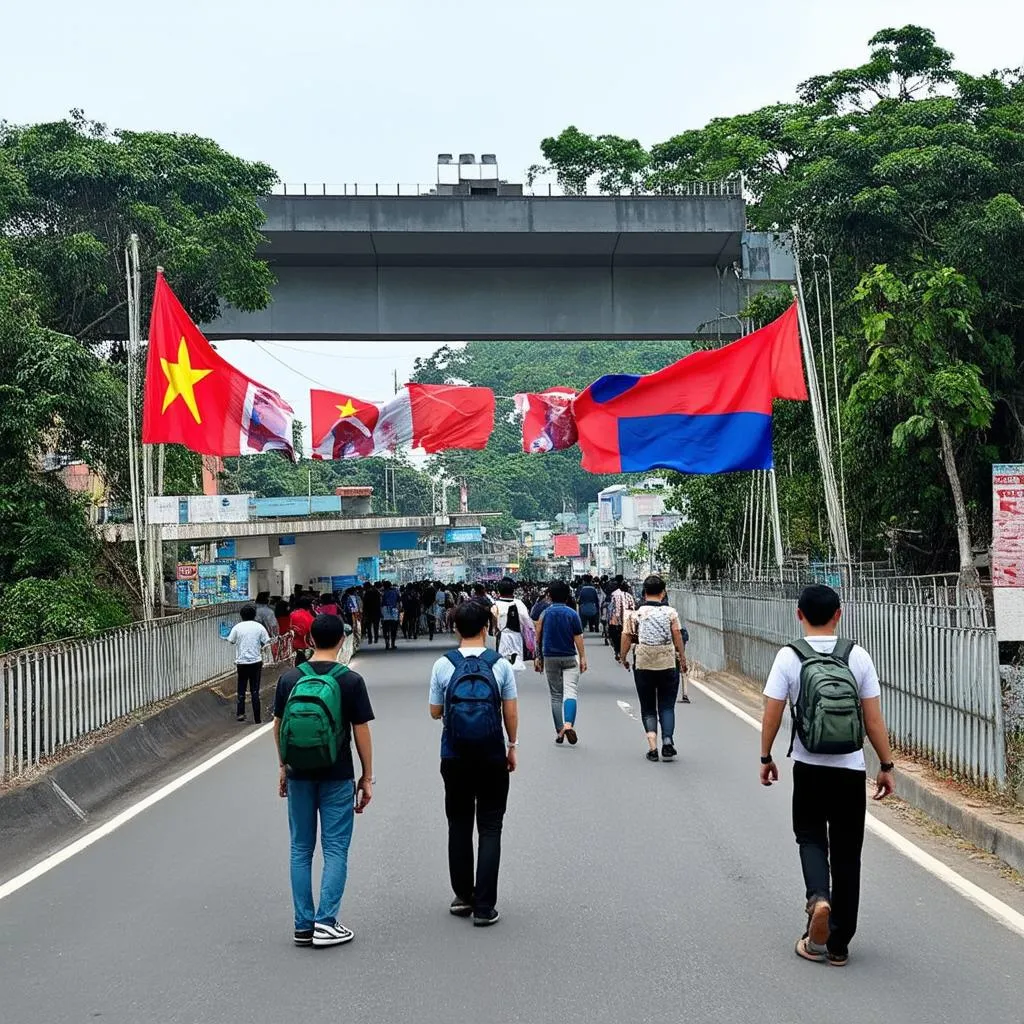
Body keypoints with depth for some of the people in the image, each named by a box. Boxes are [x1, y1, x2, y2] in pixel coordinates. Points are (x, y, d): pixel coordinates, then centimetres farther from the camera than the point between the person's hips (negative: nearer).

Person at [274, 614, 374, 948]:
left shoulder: (289, 679, 0)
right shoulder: (351, 681, -8)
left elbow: (278, 727, 7)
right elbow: (361, 732, -6)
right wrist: (367, 777, 2)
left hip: (299, 775, 3)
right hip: (337, 777, -3)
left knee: (301, 850, 10)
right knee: (335, 850, 4)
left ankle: (303, 926, 14)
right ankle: (326, 923, -1)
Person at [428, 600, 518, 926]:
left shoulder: (443, 665, -7)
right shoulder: (500, 665, -8)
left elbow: (435, 711, 1)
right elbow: (511, 712, -4)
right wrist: (512, 746, 10)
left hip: (455, 758, 1)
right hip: (493, 757, -1)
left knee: (459, 826, 16)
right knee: (490, 828, 5)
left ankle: (462, 897, 22)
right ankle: (484, 905, 3)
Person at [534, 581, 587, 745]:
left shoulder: (545, 614, 1)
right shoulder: (572, 614, -4)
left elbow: (538, 638, 4)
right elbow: (578, 638, -6)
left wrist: (538, 657, 13)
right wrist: (583, 658, -2)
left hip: (550, 658, 2)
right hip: (570, 658, -2)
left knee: (555, 695, 9)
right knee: (570, 691, -6)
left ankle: (559, 731, 7)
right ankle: (569, 724, -27)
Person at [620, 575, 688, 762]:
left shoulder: (634, 614, -2)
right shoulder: (670, 613, -3)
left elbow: (626, 638, -2)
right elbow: (678, 637, -4)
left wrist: (623, 658, 12)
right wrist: (683, 659, 7)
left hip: (643, 664, 0)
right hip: (668, 663, 0)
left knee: (648, 707, 9)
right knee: (667, 706, 10)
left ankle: (652, 747, -3)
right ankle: (667, 740, -9)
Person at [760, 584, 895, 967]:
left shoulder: (789, 657, -7)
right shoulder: (858, 656, -4)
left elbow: (772, 715, -5)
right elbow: (874, 719, -4)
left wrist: (766, 757, 10)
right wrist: (886, 766, 6)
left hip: (809, 768, -1)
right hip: (851, 769, 1)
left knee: (810, 836, 18)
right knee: (846, 853, 11)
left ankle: (818, 898, -12)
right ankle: (838, 944, 17)